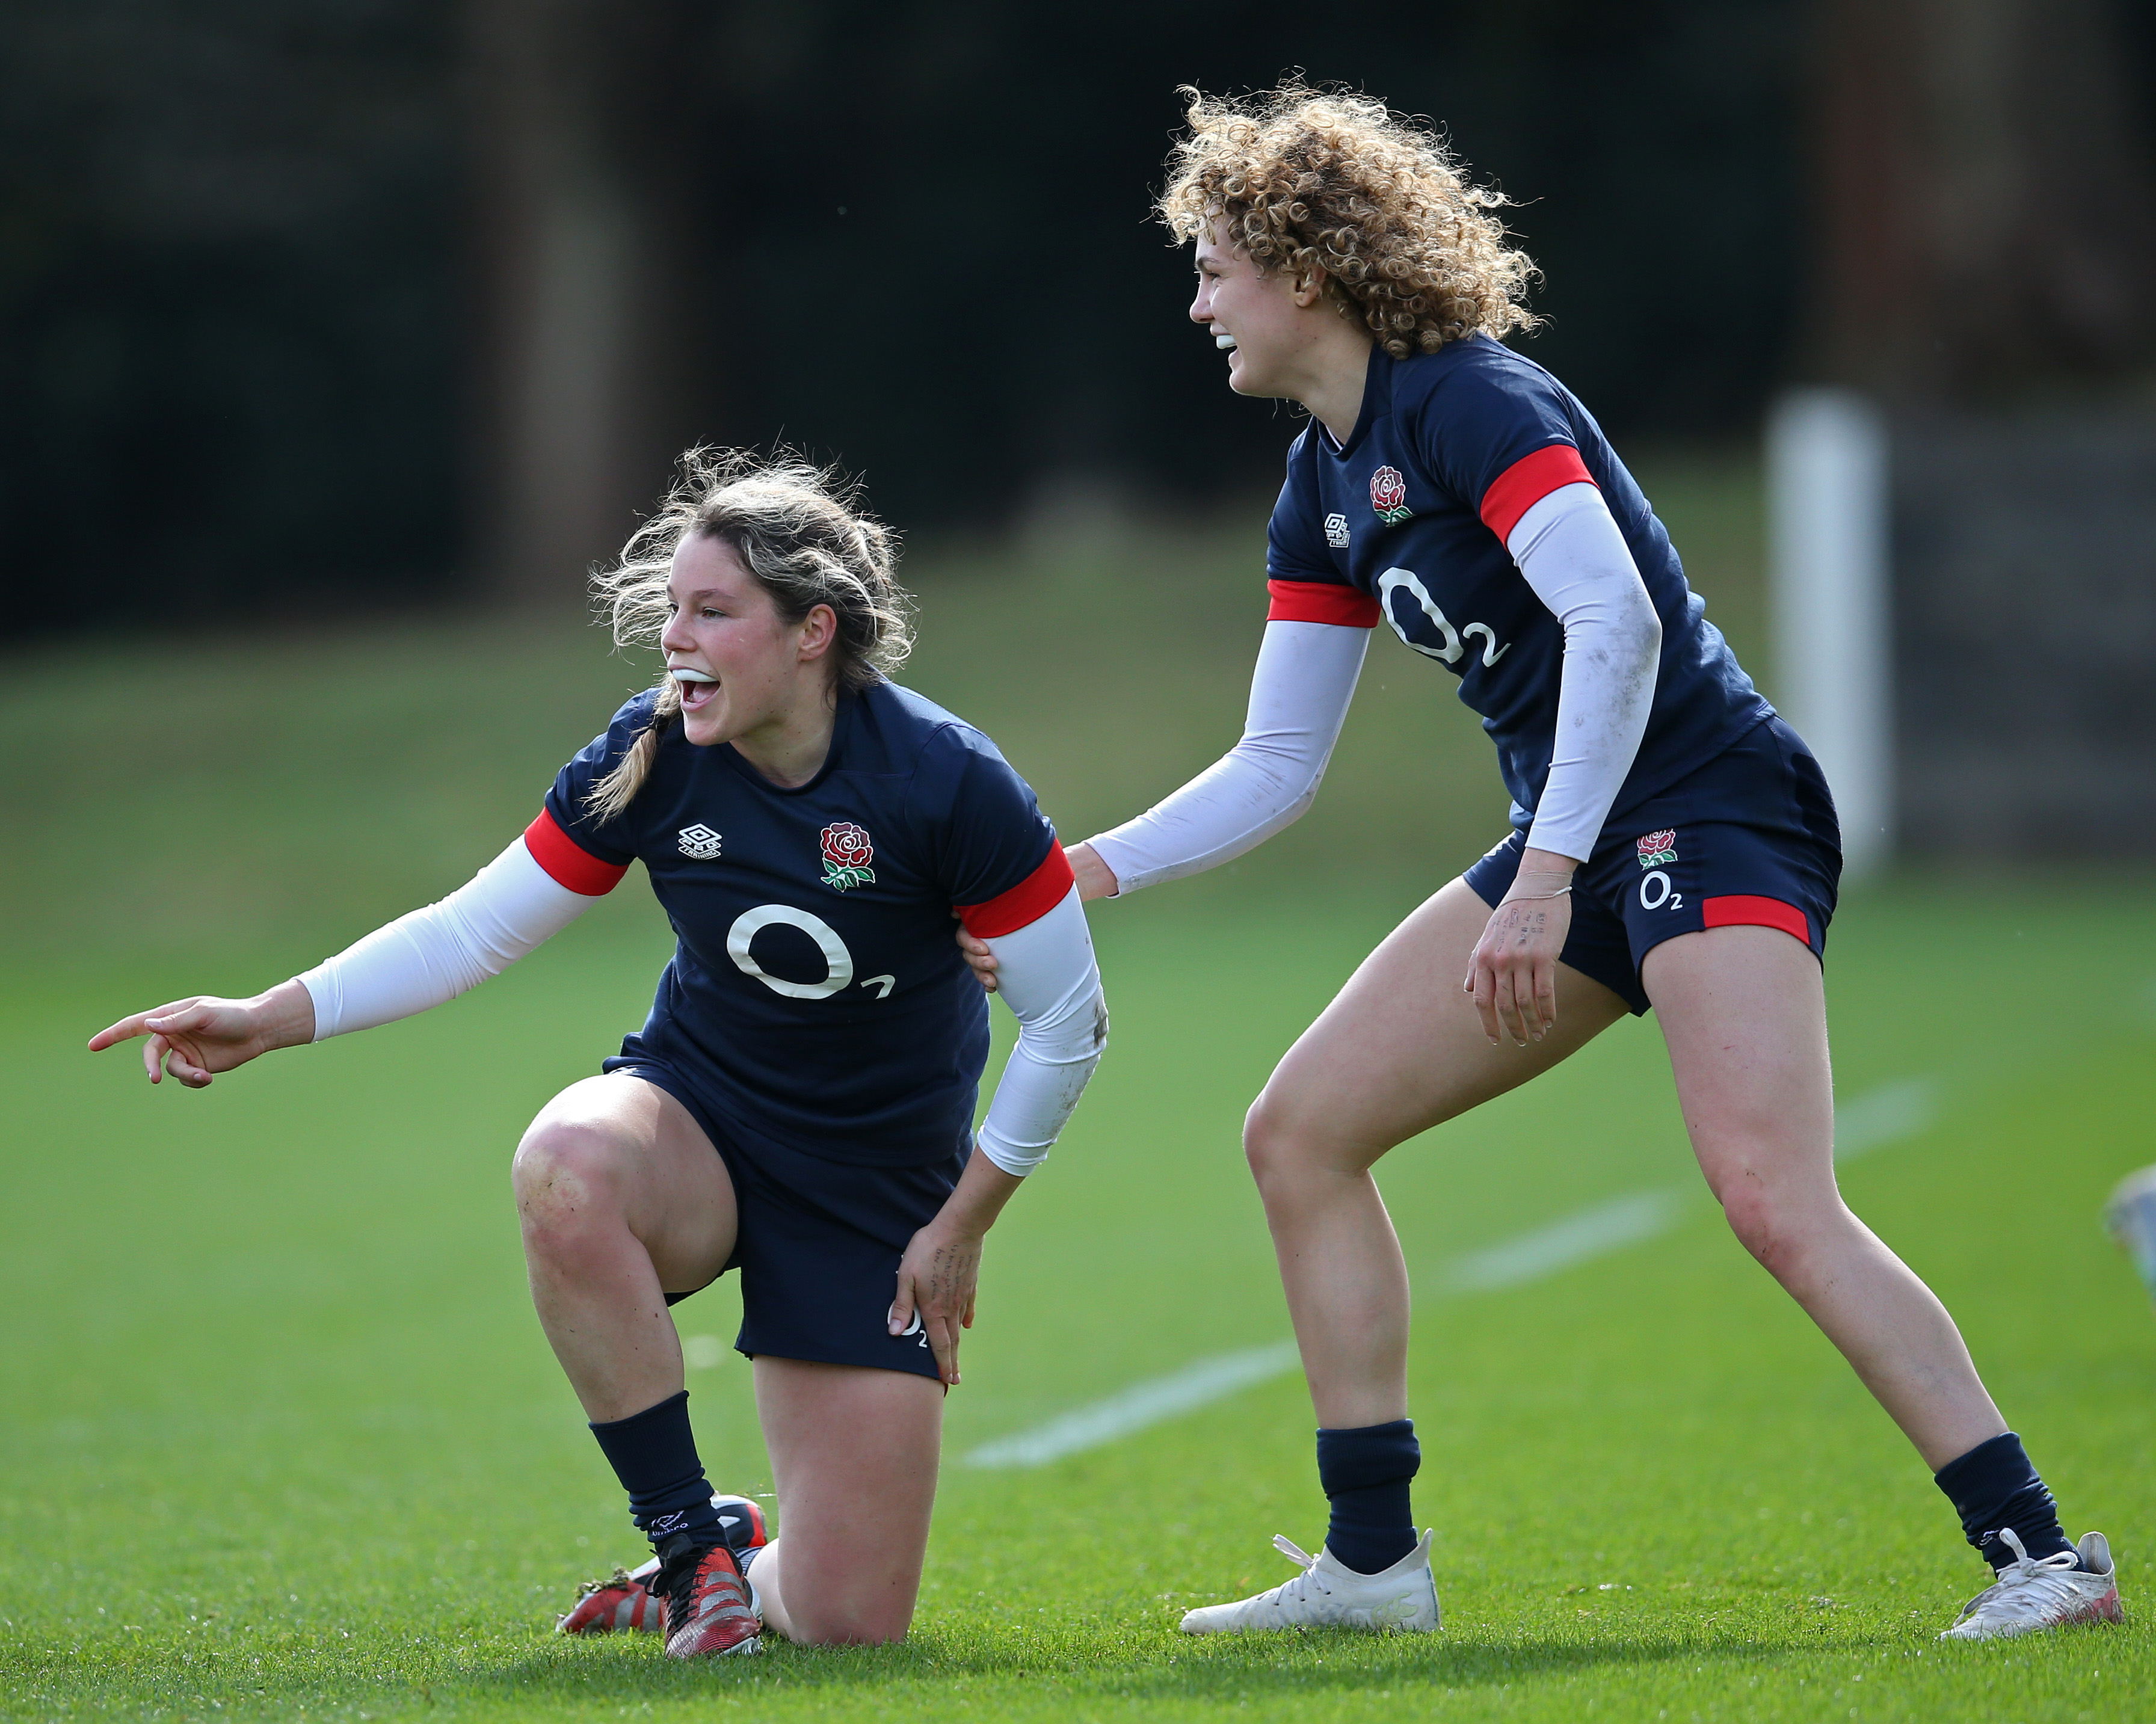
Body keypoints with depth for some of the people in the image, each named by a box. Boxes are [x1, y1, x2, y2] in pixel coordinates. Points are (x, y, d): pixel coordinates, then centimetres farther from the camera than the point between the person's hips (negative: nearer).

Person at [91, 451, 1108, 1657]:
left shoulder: (944, 780, -20)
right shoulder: (653, 758, -12)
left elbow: (1069, 1022, -10)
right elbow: (473, 931, -3)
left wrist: (960, 1227, -6)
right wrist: (273, 1018, -16)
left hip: (880, 1185, -2)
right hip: (700, 1115, 2)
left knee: (848, 1624, -9)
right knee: (567, 1169, -40)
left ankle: (717, 1591, 30)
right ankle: (692, 1538, -22)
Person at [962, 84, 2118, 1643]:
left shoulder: (1468, 401, -13)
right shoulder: (1324, 488, 15)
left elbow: (1618, 619, -25)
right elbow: (1278, 764, 22)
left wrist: (1546, 876, -28)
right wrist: (1084, 873, 16)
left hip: (1711, 804, -10)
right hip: (1580, 856, 10)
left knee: (1775, 1203, -25)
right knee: (1300, 1133, 7)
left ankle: (2042, 1556, -23)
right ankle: (1374, 1562, 12)